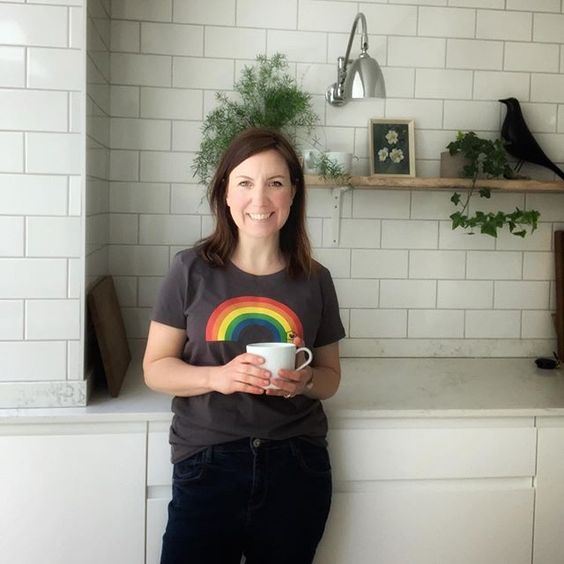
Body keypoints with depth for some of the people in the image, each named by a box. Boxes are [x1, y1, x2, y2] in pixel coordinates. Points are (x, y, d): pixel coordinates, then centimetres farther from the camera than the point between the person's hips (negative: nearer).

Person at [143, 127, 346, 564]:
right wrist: (217, 377, -20)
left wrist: (305, 381, -11)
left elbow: (331, 375, 11)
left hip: (296, 468, 3)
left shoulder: (315, 280, 2)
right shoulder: (193, 270, -4)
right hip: (207, 466, -2)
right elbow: (156, 369, -2)